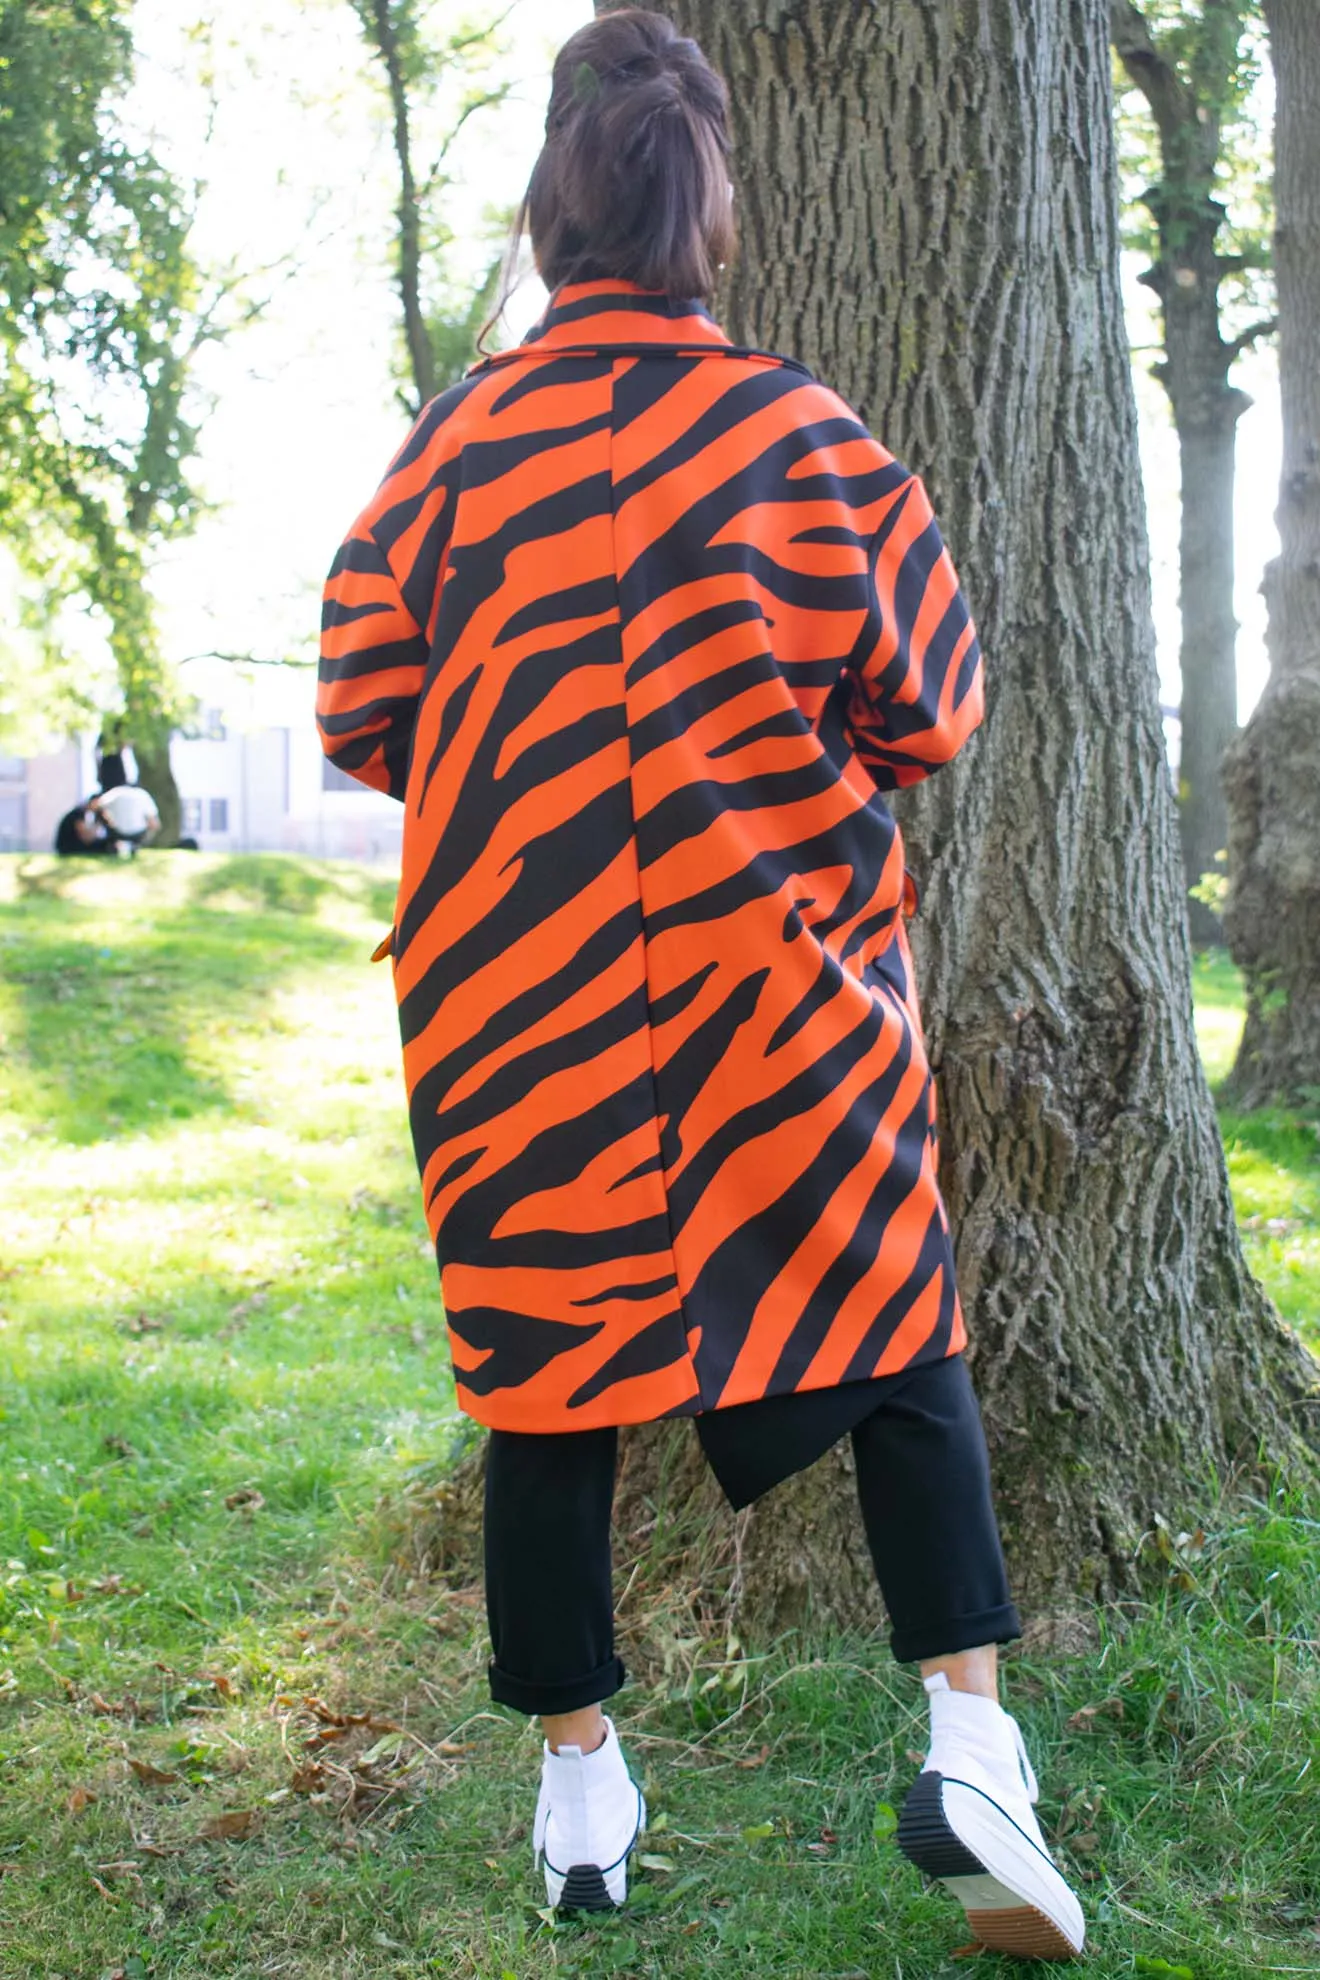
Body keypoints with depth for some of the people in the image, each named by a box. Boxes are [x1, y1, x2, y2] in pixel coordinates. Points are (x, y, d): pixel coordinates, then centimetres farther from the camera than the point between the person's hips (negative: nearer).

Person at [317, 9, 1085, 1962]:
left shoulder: (453, 444, -1)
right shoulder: (805, 433, -3)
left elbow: (364, 719, 5)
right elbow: (929, 709, 3)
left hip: (523, 983, 1)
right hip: (787, 978, -1)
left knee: (548, 1361, 9)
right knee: (896, 1337, 9)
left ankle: (582, 1793, 16)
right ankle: (972, 1744, 0)